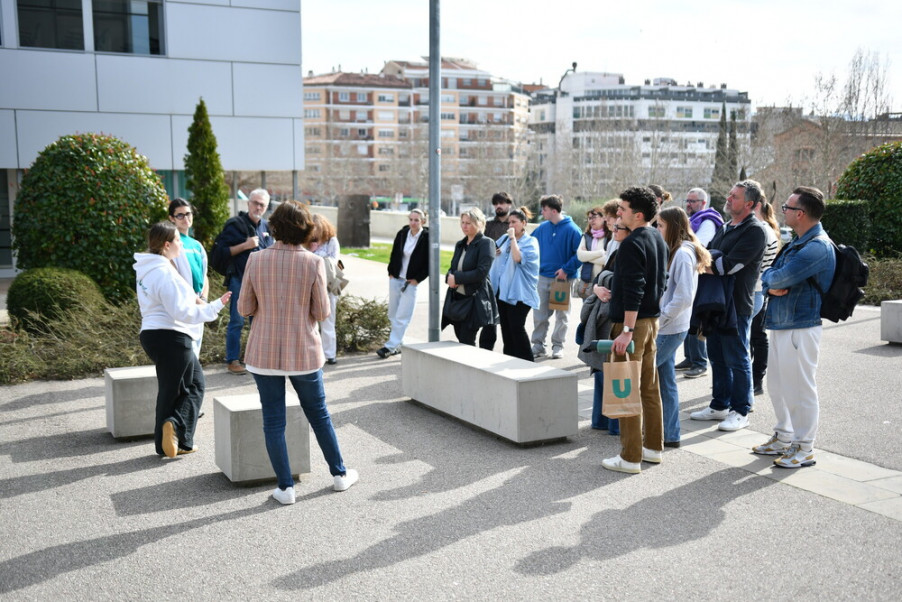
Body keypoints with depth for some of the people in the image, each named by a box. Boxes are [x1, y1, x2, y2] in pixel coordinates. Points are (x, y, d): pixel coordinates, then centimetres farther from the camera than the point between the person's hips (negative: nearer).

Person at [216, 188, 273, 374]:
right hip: (239, 280, -6)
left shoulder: (266, 227, 12)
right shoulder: (235, 224, -6)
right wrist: (245, 245, -19)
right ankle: (233, 360, 3)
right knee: (237, 321, -3)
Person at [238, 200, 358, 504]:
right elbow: (322, 312, -7)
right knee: (319, 414, 17)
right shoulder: (313, 262, -11)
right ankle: (340, 474, 29)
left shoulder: (256, 260, -7)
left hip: (264, 353, 0)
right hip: (304, 352, 0)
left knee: (273, 420, 9)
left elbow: (245, 308, -2)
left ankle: (285, 487, 13)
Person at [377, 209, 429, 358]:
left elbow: (429, 263, -8)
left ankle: (390, 346, -2)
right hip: (395, 279, 5)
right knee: (392, 314, 10)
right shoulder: (402, 233, 1)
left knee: (401, 317, -5)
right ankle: (398, 344, 21)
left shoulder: (427, 238, -11)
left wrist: (417, 279, -9)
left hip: (411, 282, -5)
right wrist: (391, 272, 7)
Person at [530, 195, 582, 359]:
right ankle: (538, 345, 16)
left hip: (563, 279, -4)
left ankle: (558, 346, 19)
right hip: (543, 278, 4)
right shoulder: (542, 228, 4)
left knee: (561, 315, 8)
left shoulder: (571, 229, -12)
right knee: (539, 315, 6)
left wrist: (566, 269, -17)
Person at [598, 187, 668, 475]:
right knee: (650, 388, 15)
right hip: (652, 318, 9)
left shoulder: (632, 244, -18)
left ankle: (631, 457, 3)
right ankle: (653, 447, 25)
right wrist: (615, 293, 24)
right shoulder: (657, 238, 10)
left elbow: (634, 291, -24)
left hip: (632, 321, -9)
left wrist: (627, 330, -25)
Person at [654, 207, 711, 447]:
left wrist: (662, 317, -16)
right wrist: (659, 318, 7)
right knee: (665, 381, 12)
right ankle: (670, 434, 19)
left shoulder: (683, 254, -15)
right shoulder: (674, 251, 14)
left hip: (670, 328, -9)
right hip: (665, 327, 9)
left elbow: (684, 296, -22)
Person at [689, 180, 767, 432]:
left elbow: (727, 265, -21)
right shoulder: (725, 228, 15)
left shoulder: (755, 231, -13)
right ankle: (719, 405, 26)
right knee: (717, 356, 15)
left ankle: (740, 412, 10)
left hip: (737, 304, -8)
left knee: (737, 359, 0)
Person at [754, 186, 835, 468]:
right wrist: (772, 284, -10)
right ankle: (783, 439, 32)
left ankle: (804, 449, 11)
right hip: (781, 325, 10)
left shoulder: (818, 247, -19)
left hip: (800, 328, -10)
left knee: (800, 389, -1)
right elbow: (768, 275, 12)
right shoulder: (798, 243, 14)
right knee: (778, 386, 18)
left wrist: (772, 279, -3)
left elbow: (783, 277, -25)